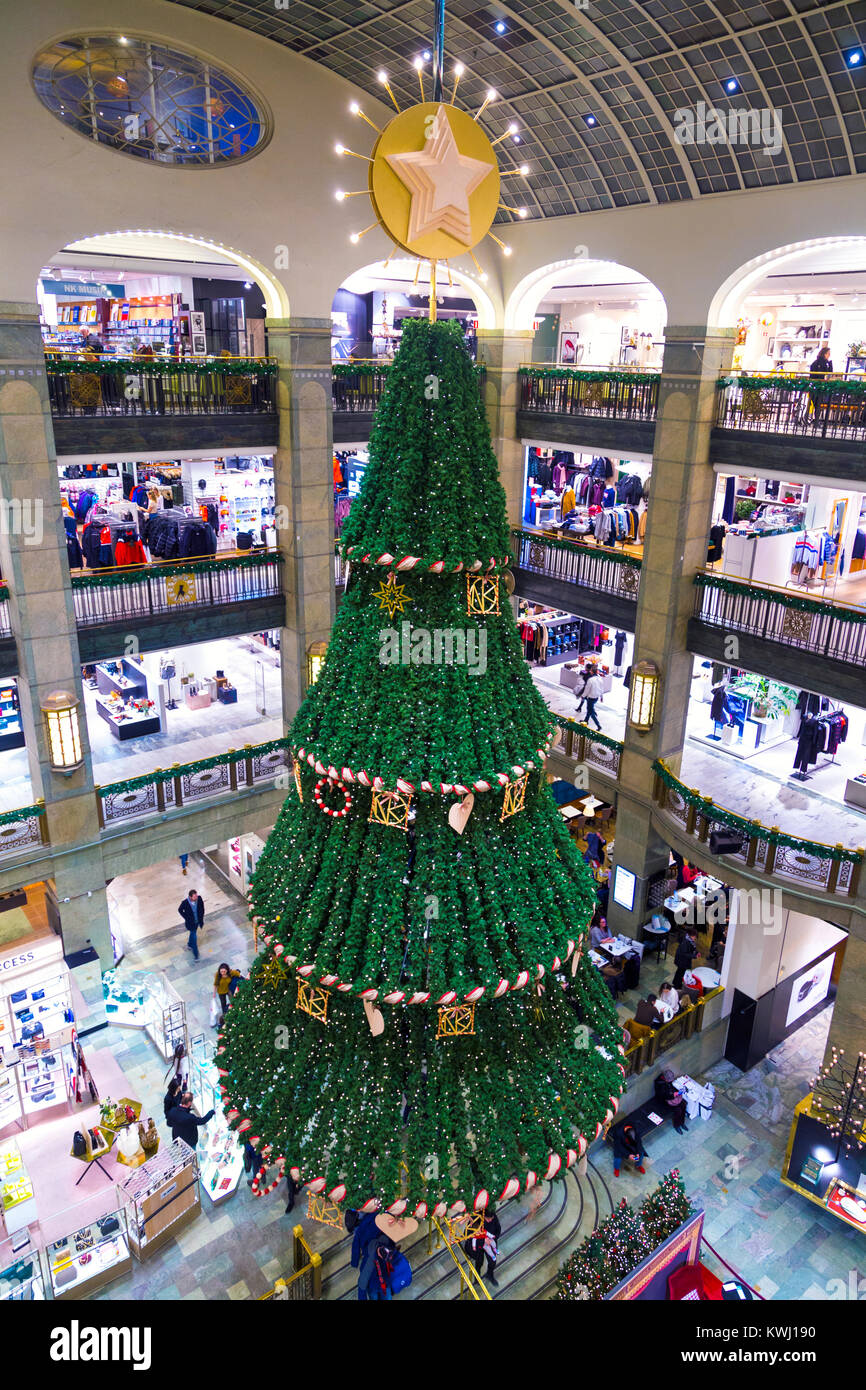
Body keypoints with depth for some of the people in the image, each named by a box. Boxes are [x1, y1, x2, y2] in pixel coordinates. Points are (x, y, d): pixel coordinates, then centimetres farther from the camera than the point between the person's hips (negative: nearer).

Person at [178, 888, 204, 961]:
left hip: (198, 921, 4)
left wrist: (201, 916, -3)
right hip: (191, 923, -4)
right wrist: (187, 918, -9)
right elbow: (180, 910, -10)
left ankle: (189, 945, 56)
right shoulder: (185, 903, -31)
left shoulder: (199, 899, -23)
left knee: (193, 933, 28)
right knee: (194, 937, 6)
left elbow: (202, 908, -3)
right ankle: (196, 954, 23)